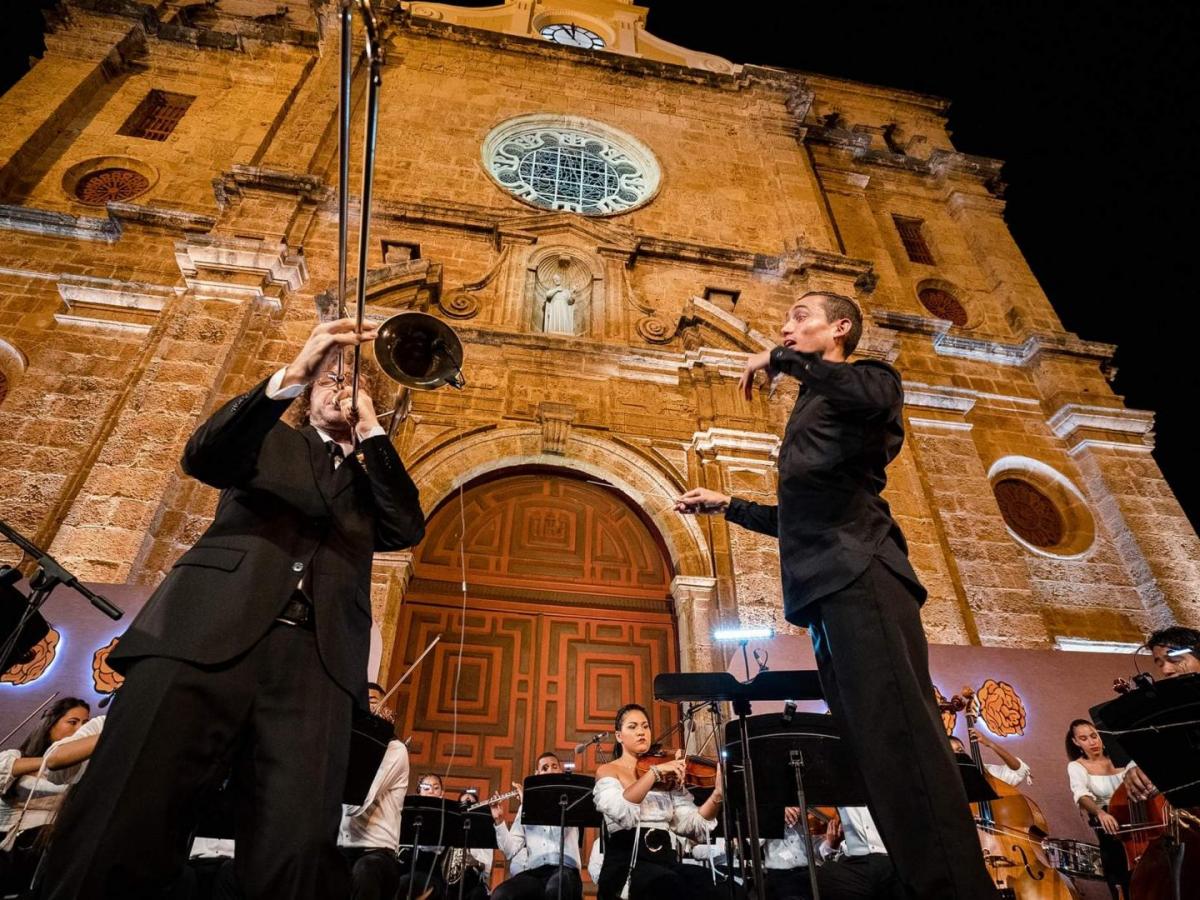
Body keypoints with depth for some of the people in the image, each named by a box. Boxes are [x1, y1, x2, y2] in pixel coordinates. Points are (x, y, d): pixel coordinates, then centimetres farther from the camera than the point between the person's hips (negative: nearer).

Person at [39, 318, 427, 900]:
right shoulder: (271, 440, 24)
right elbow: (203, 457, 3)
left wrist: (370, 428, 11)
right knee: (119, 834, -10)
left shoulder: (369, 480, 28)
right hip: (208, 632, 0)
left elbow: (406, 529, 10)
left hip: (317, 657, 1)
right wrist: (289, 376, -13)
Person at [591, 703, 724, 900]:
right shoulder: (608, 771, 7)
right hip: (626, 861, -4)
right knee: (672, 884, -35)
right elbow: (620, 811, -16)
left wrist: (718, 795, -14)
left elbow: (689, 823, 2)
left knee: (702, 880, -30)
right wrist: (655, 772, -21)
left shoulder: (669, 775, 18)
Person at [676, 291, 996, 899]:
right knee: (872, 747, 5)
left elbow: (877, 399, -20)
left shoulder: (871, 378, 9)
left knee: (898, 738, -16)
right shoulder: (809, 417, 31)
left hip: (858, 572, -9)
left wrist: (783, 360, -9)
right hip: (827, 587, 9)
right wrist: (727, 505, 34)